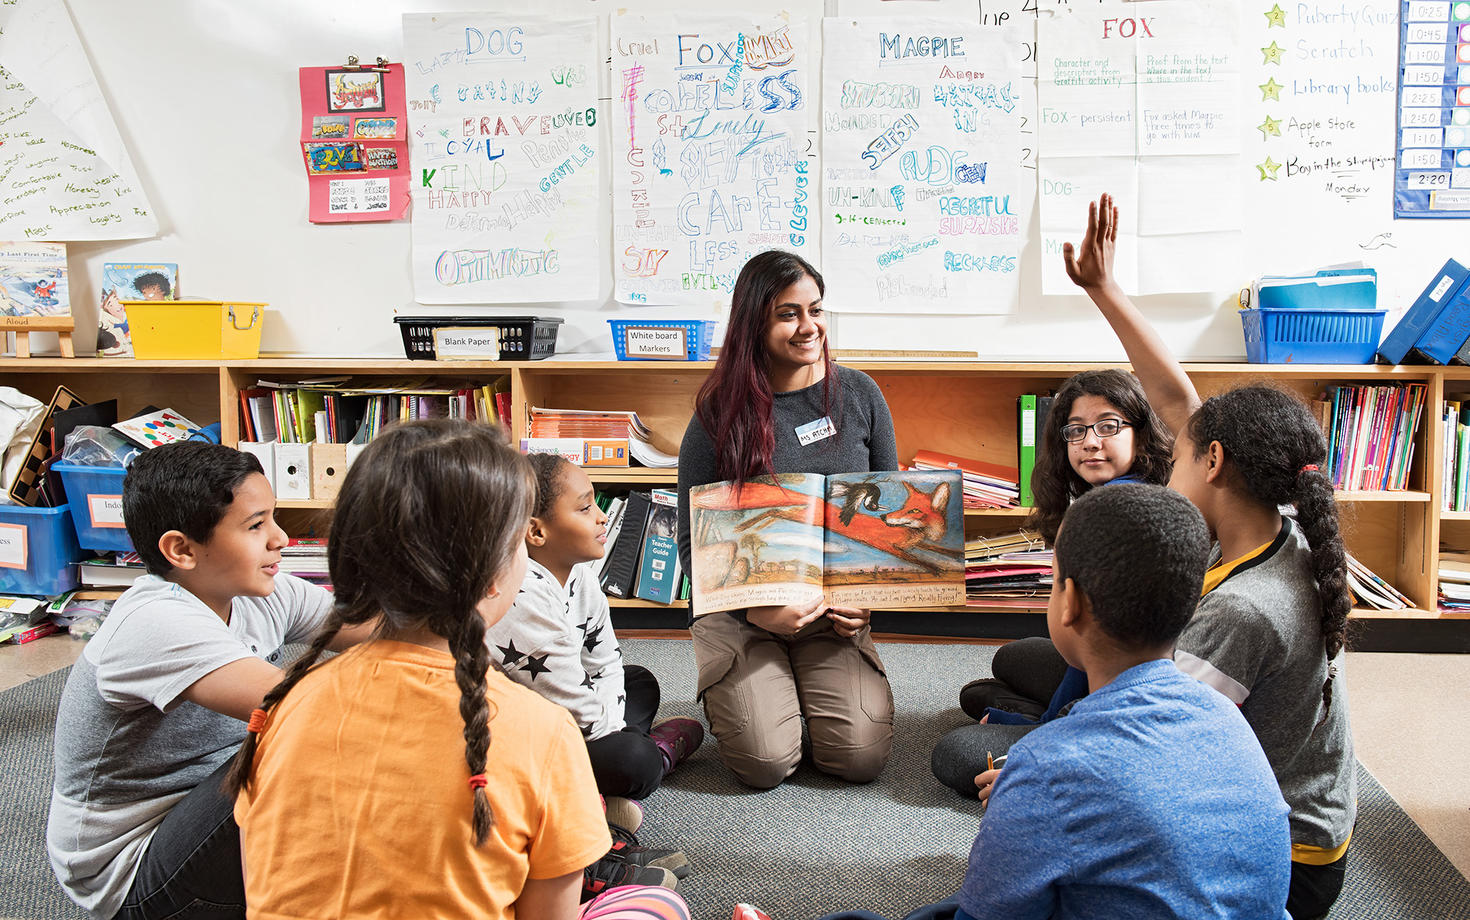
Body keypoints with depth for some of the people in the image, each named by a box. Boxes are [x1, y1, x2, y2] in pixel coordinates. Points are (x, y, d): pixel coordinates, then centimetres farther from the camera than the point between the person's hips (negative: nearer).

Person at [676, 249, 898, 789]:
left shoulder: (860, 395, 0)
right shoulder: (719, 417, -8)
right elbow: (693, 543, -6)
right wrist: (758, 609, -20)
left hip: (835, 619, 3)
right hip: (743, 614, -2)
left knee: (862, 757, -13)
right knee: (766, 764, -16)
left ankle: (804, 689, 18)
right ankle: (731, 693, 17)